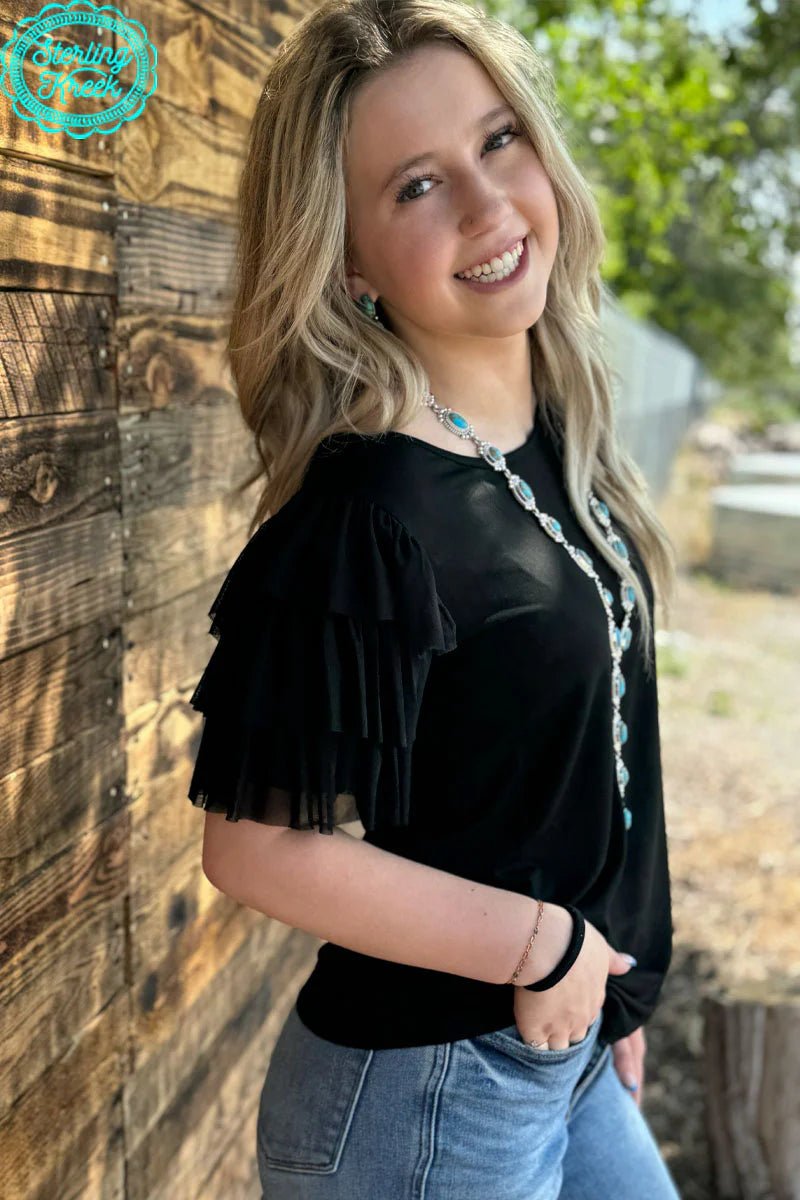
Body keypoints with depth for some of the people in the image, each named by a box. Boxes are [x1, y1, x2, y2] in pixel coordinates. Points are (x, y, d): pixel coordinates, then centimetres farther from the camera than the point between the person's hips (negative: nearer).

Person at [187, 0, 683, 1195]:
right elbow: (259, 844, -24)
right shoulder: (363, 516, -26)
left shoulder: (561, 439, -2)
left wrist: (606, 984, 13)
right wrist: (539, 943, -16)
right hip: (425, 1100, -7)